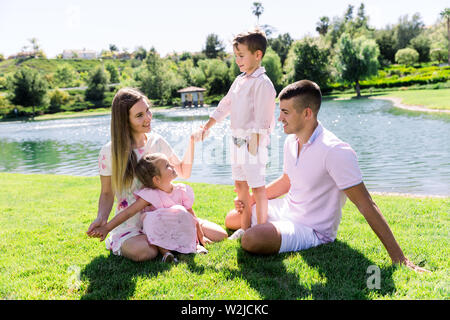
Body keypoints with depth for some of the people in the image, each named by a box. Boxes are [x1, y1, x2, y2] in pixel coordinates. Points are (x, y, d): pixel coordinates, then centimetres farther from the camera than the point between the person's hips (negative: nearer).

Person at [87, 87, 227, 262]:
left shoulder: (157, 141, 1)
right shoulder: (109, 153, -10)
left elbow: (184, 172, 10)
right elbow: (107, 194, 0)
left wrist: (192, 141, -1)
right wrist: (102, 218, -19)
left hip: (162, 217, 3)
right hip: (131, 224, -3)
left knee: (220, 235, -10)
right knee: (144, 251, -39)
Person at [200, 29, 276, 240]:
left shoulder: (262, 83, -13)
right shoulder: (239, 81, 14)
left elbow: (261, 119, -17)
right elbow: (224, 106, 21)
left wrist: (254, 143, -19)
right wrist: (206, 128, 21)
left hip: (253, 142, -9)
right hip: (237, 141, 9)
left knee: (257, 186, -2)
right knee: (240, 184, 14)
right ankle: (245, 227, 26)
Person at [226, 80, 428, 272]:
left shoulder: (335, 152, -29)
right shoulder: (291, 141, -1)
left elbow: (366, 205, -27)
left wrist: (398, 257, -27)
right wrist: (251, 198, 6)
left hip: (312, 230, -8)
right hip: (286, 209, 8)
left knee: (251, 240, -30)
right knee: (232, 220, 15)